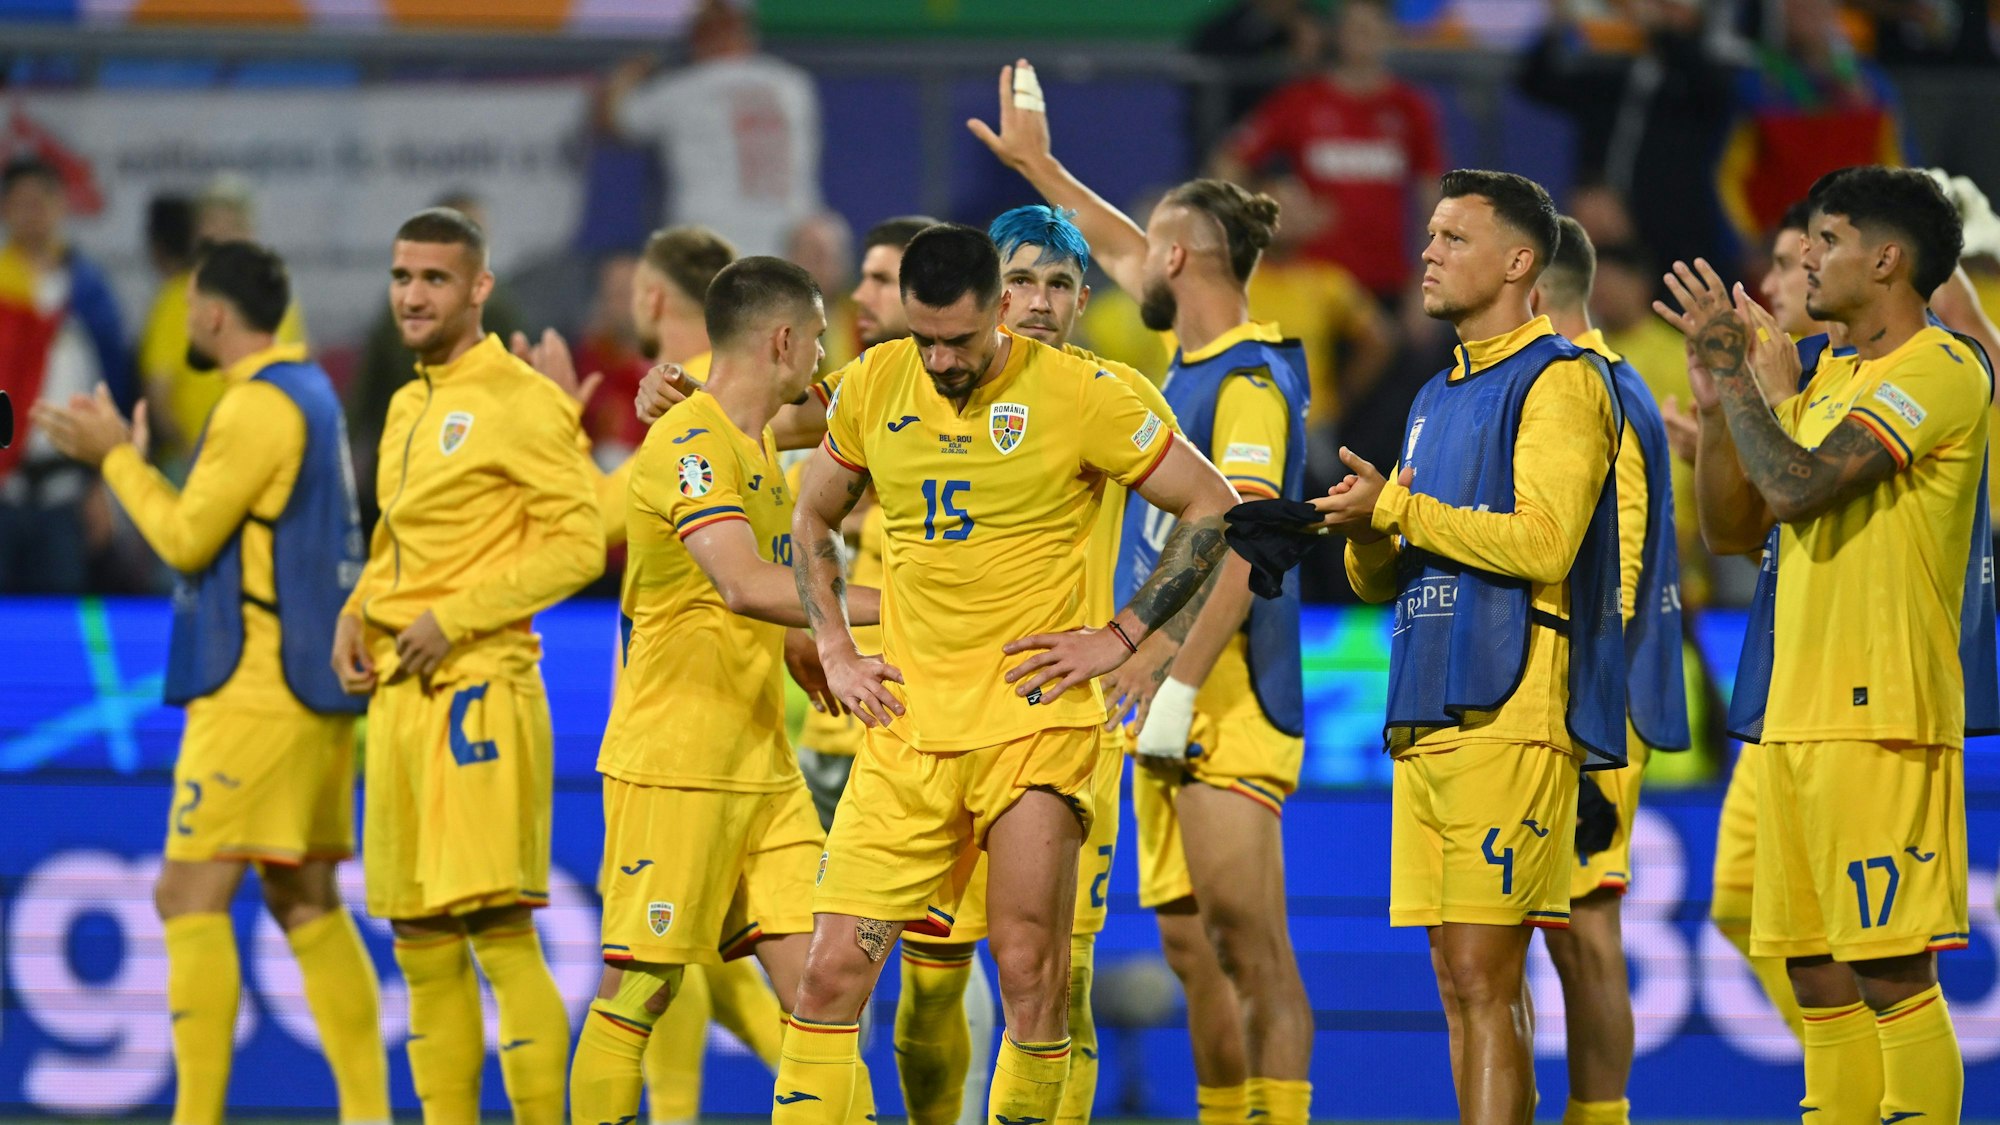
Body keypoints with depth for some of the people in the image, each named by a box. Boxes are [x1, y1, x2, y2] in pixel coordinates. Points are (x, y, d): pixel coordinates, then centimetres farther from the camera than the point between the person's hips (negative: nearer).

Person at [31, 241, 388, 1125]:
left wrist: (116, 456, -1)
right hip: (312, 687, 10)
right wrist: (127, 456, 23)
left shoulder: (259, 405, -13)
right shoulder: (310, 392, 17)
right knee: (305, 903, 10)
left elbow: (188, 539, -12)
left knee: (190, 896, -9)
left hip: (257, 689, -10)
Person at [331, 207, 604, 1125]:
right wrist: (357, 617, 10)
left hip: (478, 686, -8)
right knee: (420, 946, 8)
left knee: (497, 928, -13)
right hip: (398, 694, 8)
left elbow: (577, 543, -12)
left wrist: (454, 618, -16)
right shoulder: (406, 408, 19)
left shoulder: (523, 402, -7)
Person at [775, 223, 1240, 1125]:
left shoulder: (1074, 395, -6)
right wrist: (836, 653, 11)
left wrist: (1121, 637, -3)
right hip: (906, 722, 3)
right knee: (834, 967, -4)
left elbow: (1214, 508, 1)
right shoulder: (875, 387, 6)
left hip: (1036, 719, -3)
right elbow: (812, 520, 23)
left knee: (1029, 970, -6)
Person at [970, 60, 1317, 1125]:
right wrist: (1036, 164, 44)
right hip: (1170, 710, 10)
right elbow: (1123, 257, 34)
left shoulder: (1248, 379, -12)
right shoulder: (1197, 360, 15)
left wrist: (1178, 688, -24)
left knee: (1251, 949, -11)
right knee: (1191, 950, 10)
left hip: (1226, 707, -10)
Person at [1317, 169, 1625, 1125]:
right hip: (1426, 718, 9)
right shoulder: (1437, 399, 23)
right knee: (1458, 985, 7)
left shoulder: (1559, 383, -4)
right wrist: (1367, 533, 0)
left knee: (1485, 975, -13)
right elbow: (1376, 579, 24)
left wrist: (1395, 509, -12)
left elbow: (1542, 541, -17)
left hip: (1509, 716, -9)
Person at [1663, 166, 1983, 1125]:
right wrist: (1715, 398, 6)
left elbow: (1798, 486, -20)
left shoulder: (1941, 370, -9)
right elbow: (1732, 529, 18)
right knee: (1820, 982, 8)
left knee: (1891, 974, -10)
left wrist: (1734, 369, -10)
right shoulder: (1829, 378, 19)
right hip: (1794, 717, 9)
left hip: (1881, 720, -9)